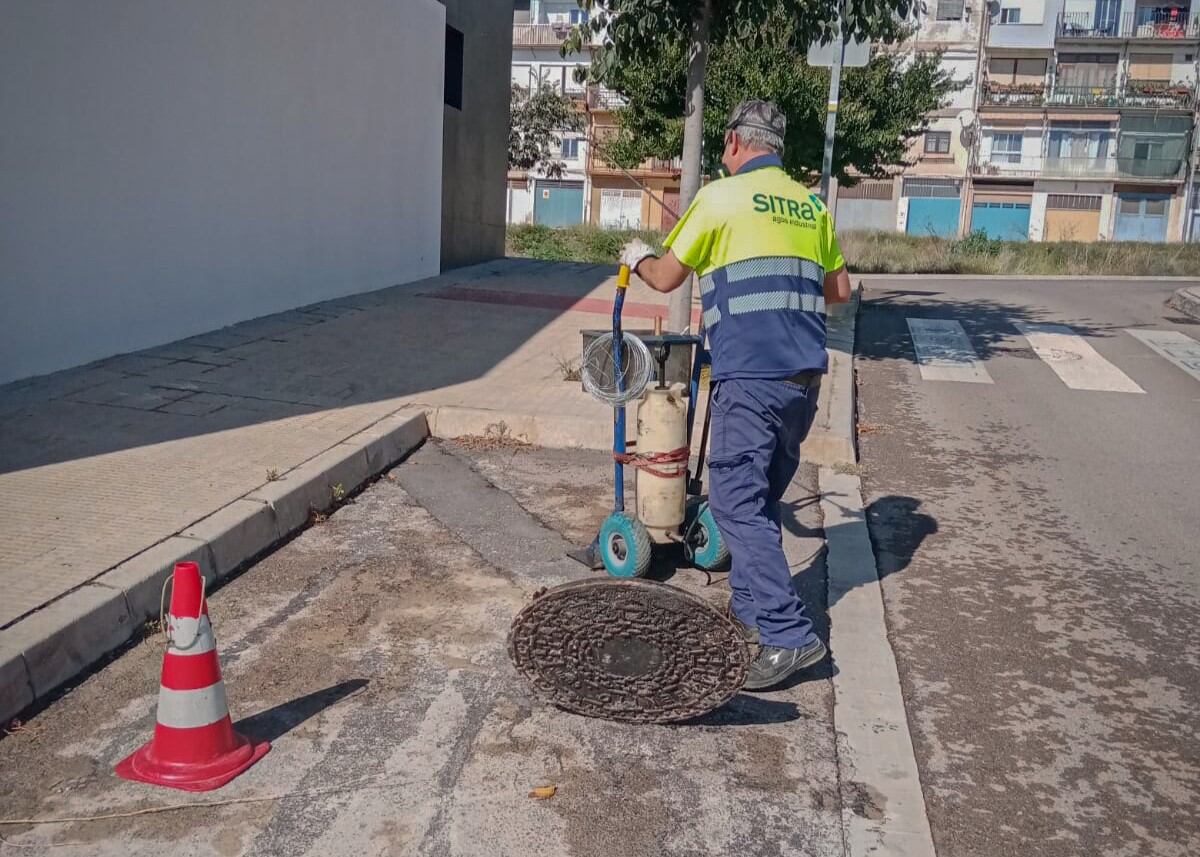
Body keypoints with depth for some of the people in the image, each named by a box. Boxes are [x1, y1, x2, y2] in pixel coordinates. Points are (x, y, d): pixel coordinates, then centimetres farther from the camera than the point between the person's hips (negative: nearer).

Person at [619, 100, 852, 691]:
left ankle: (787, 635, -10)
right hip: (805, 373, 7)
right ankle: (750, 607, 28)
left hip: (750, 375, -7)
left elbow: (666, 279, 4)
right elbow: (840, 289, 20)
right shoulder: (811, 205, 15)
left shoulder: (722, 197, -2)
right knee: (762, 498, 18)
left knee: (738, 502, -5)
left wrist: (637, 258, 26)